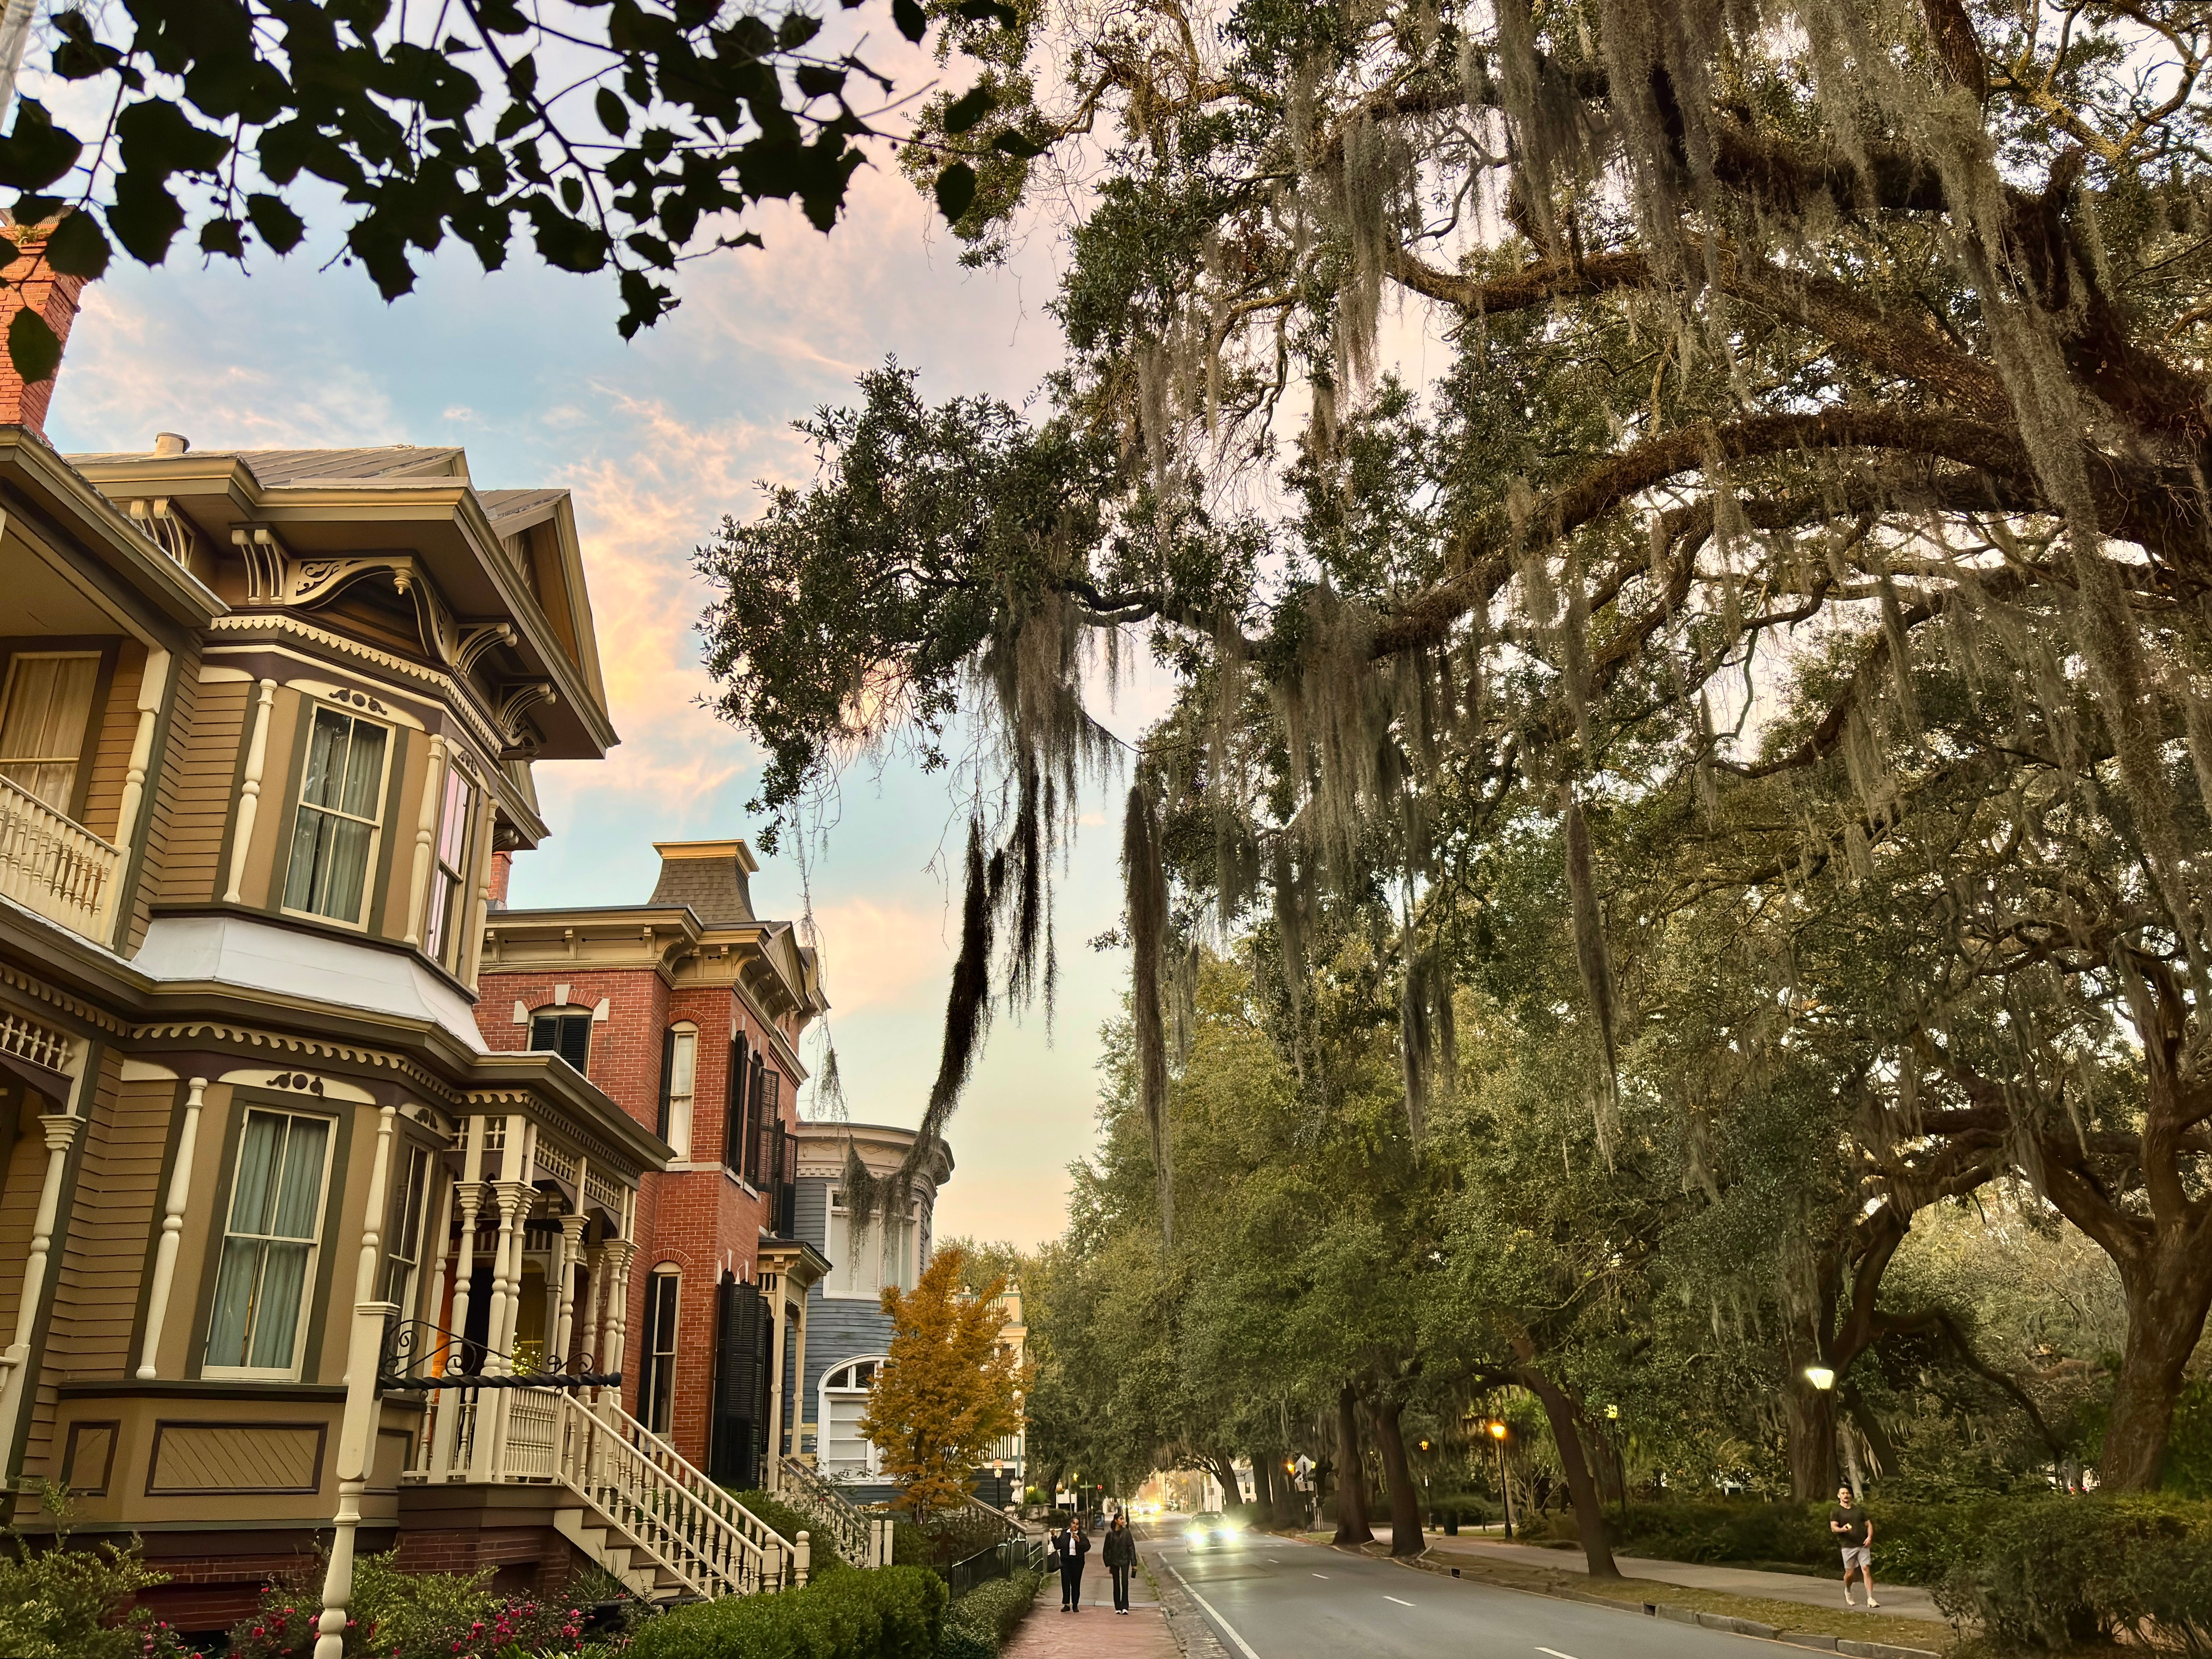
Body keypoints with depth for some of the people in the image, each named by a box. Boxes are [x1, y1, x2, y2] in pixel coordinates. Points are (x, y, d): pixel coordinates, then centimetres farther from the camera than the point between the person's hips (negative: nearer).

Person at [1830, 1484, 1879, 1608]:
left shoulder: (1858, 1509, 15)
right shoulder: (1836, 1511, 3)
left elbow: (1869, 1524, 17)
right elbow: (1833, 1528, -8)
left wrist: (1870, 1537, -1)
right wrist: (1842, 1529, -30)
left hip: (1863, 1546, 2)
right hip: (1848, 1546, -2)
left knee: (1866, 1570, -10)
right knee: (1850, 1572, 2)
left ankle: (1870, 1599, -10)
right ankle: (1847, 1592, 31)